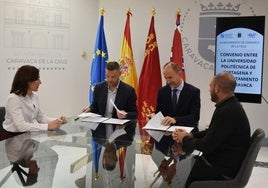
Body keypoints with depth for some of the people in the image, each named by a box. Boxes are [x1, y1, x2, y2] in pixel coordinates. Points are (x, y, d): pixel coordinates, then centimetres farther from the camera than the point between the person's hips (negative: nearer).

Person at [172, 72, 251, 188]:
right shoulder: (231, 105, 5)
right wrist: (190, 135, 0)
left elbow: (207, 146, -23)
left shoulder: (227, 112, -27)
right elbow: (211, 132, 13)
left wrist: (185, 139, -6)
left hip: (223, 170, -9)